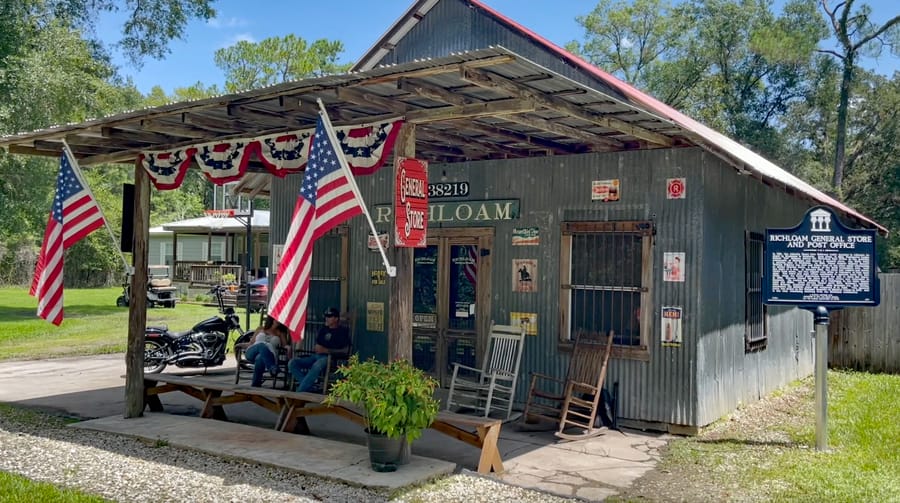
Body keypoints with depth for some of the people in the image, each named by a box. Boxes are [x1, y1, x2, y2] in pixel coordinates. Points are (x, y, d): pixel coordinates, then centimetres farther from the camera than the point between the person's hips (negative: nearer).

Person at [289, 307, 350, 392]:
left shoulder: (343, 331, 6)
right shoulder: (323, 329, 25)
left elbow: (345, 350, -3)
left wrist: (327, 350, -13)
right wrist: (317, 349, -3)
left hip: (332, 358, -7)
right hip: (316, 356, 7)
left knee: (317, 365, -41)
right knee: (292, 362, -16)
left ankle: (300, 391, -36)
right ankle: (308, 386, -22)